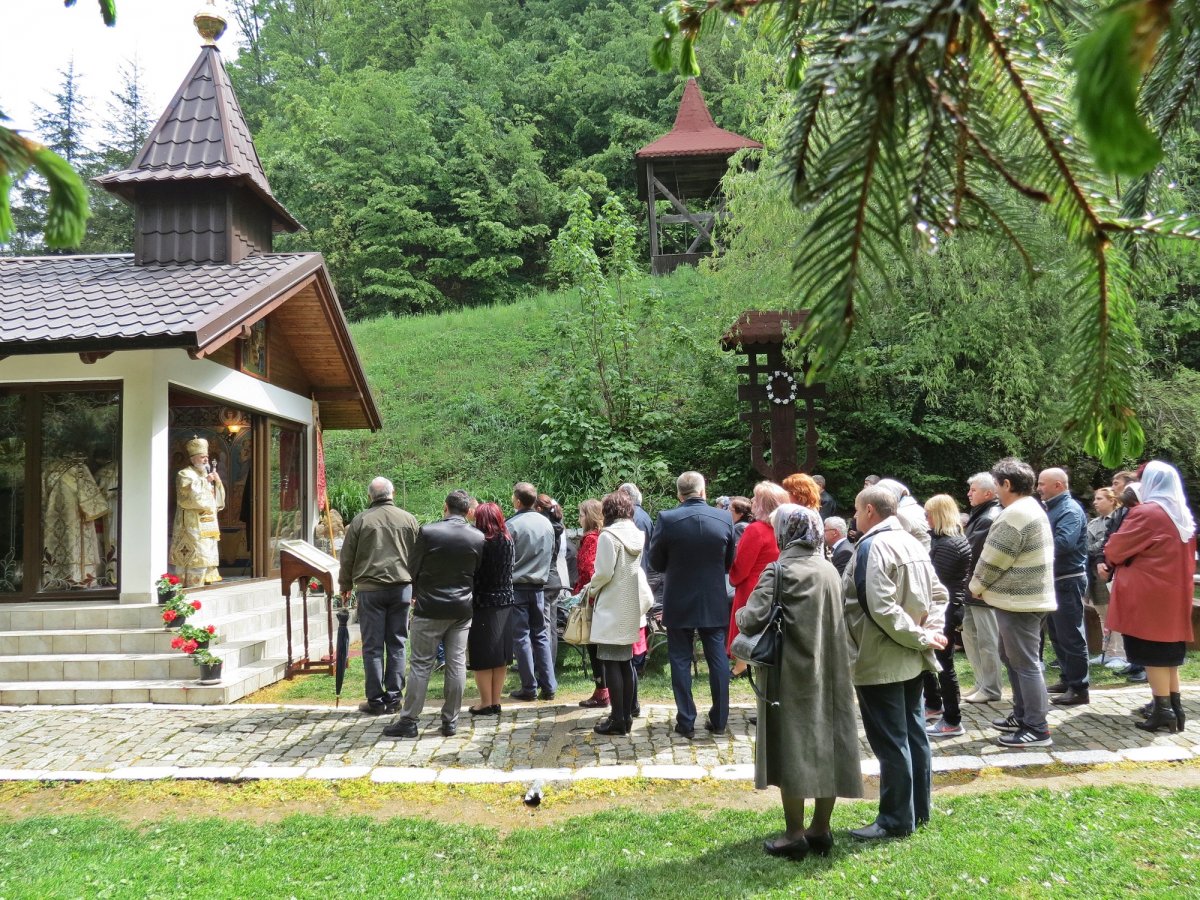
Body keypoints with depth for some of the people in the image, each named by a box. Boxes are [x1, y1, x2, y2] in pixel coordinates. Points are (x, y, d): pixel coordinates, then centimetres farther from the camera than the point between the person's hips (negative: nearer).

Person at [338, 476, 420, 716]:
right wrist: (416, 587, 18)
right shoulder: (409, 519, 5)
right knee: (396, 644, 8)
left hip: (370, 588, -2)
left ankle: (376, 700, 5)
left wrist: (345, 586, 17)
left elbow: (347, 558, 4)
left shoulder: (360, 520, -1)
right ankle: (393, 698, 10)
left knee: (372, 646, 3)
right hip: (401, 588, 2)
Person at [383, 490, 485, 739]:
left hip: (430, 608, -3)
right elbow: (479, 574, 6)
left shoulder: (427, 532, -11)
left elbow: (415, 568, -1)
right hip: (462, 610, 3)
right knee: (457, 664, 7)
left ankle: (408, 720, 8)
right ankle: (450, 721, 13)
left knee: (421, 665, 3)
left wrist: (416, 595, 17)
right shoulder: (478, 538, -2)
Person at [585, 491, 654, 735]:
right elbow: (634, 569, 11)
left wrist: (591, 591, 0)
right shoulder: (638, 535, 6)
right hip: (632, 607, 7)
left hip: (612, 607, -7)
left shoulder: (608, 536, -15)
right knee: (626, 661, 14)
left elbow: (604, 572, -19)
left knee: (611, 662, -1)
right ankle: (627, 715, 20)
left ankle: (617, 720, 1)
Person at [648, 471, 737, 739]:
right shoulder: (724, 518, -6)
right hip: (715, 603, 2)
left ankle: (686, 722, 11)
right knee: (718, 659, 11)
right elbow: (729, 562, 5)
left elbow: (656, 563, -3)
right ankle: (719, 720, 18)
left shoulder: (667, 519, -13)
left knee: (681, 661, 7)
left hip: (679, 603, -2)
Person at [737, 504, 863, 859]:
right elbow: (837, 621, 11)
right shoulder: (830, 570, 5)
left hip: (792, 674, -6)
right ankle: (820, 829, 21)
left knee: (792, 749, 3)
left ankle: (794, 834, 9)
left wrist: (741, 614, 0)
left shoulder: (779, 570, -13)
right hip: (829, 673, 6)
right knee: (826, 744, 11)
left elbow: (753, 619, -20)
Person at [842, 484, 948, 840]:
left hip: (880, 662, -9)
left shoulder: (872, 546, -18)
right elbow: (938, 594, 14)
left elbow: (881, 608, -26)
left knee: (890, 743, 0)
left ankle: (896, 820, 10)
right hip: (911, 660, 9)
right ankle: (918, 810, 27)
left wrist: (921, 637, -16)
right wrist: (931, 632, 2)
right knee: (914, 734, 16)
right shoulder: (912, 542, 9)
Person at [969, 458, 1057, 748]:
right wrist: (985, 586, 13)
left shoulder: (1014, 514, -19)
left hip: (1019, 600, -11)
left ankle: (1037, 729, 3)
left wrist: (976, 586, -1)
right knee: (1012, 658, 19)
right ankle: (1022, 715, 29)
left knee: (1025, 664, -4)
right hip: (1028, 596, 11)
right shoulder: (1032, 508, 16)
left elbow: (993, 560, -16)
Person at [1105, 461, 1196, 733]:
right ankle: (1174, 706, 18)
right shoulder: (1183, 515, 11)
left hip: (1148, 594, -8)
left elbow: (1116, 548, -9)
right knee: (1168, 650, 14)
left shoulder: (1145, 513, -14)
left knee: (1152, 652, -3)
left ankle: (1163, 710, -1)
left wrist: (1110, 559, 13)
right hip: (1175, 592, 8)